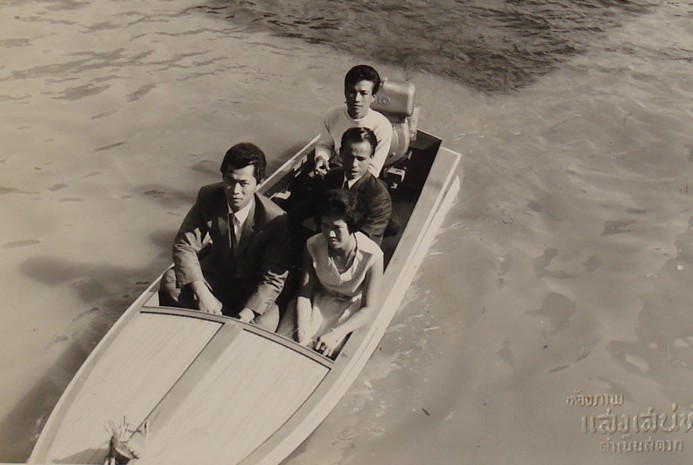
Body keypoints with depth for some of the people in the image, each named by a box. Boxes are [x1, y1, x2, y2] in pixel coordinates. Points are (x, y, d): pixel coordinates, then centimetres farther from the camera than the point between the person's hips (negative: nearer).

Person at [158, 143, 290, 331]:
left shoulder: (275, 219, -25)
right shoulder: (208, 197, -16)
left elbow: (273, 278, -20)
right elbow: (184, 245, -13)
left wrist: (246, 314, -33)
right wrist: (201, 293, -27)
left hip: (254, 289, -3)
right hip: (215, 275, 3)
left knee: (264, 323, -31)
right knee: (170, 282, -22)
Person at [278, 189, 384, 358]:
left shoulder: (372, 256, -25)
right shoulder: (313, 246, -16)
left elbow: (368, 308, -19)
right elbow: (304, 293, -9)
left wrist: (335, 334, -32)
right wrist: (301, 330, -26)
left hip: (353, 309, -3)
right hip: (319, 300, 3)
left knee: (325, 350, -23)